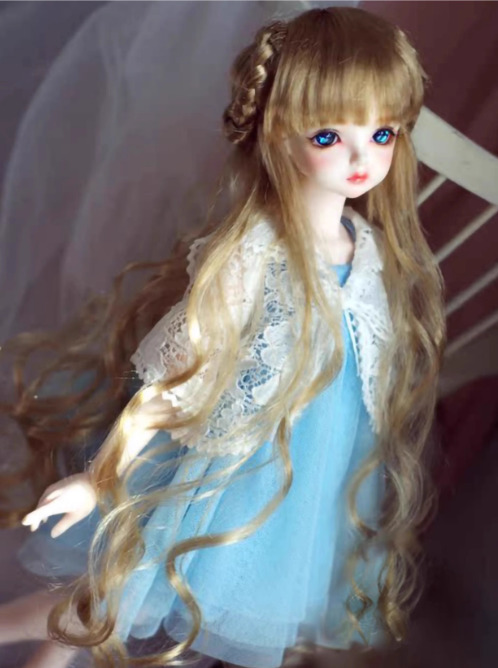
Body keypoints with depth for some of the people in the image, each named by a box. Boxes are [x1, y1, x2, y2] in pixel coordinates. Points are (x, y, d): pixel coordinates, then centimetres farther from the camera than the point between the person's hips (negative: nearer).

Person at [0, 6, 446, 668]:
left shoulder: (379, 248, -5)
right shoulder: (250, 254, -24)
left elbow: (382, 379, 6)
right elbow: (174, 381, -19)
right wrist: (100, 480, -14)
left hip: (317, 489, 6)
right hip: (228, 479, -6)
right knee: (104, 614, 7)